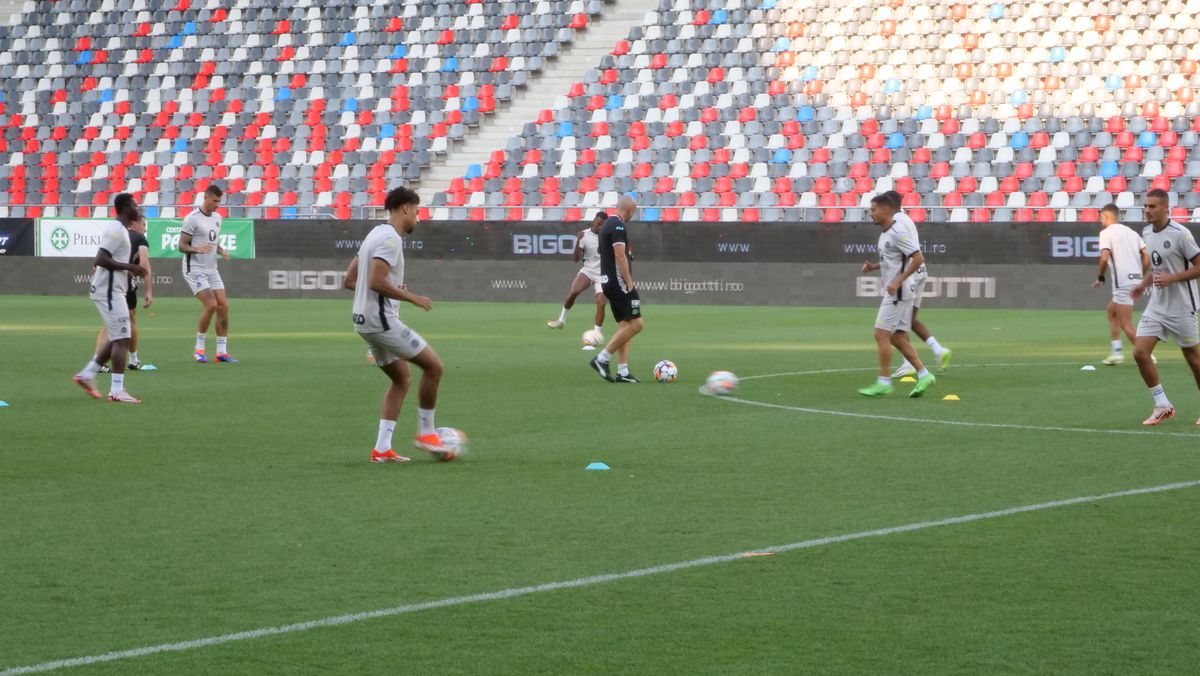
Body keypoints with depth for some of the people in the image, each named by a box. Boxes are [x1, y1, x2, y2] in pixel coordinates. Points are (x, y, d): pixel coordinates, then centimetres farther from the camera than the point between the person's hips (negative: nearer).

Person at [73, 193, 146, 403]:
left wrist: (130, 269, 14)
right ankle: (117, 391, -9)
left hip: (112, 290, 10)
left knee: (117, 338, 15)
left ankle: (87, 375, 20)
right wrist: (129, 267, -21)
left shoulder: (119, 230, 16)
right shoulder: (116, 231, -16)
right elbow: (101, 259, -24)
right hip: (109, 291, -10)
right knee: (122, 338, -9)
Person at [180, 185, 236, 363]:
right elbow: (182, 246, -12)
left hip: (212, 270, 8)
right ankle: (199, 348, -5)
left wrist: (221, 251, 2)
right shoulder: (192, 219, -12)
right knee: (211, 304, -19)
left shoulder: (217, 218, 12)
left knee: (223, 305, -1)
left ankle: (222, 351, 6)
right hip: (195, 269, -7)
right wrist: (197, 249, -30)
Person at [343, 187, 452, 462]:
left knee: (401, 379, 16)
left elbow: (350, 280, 18)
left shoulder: (375, 235, 16)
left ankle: (382, 449, 11)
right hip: (381, 320, -10)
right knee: (434, 366, -3)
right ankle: (426, 433, 5)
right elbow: (376, 282, -26)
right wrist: (412, 298, -17)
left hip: (364, 321, 10)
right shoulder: (391, 239, -15)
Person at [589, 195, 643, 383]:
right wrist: (629, 283, -18)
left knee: (625, 326, 10)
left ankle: (622, 372, 5)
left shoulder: (607, 224, 18)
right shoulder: (618, 226, -13)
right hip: (619, 282, -10)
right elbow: (620, 256, -21)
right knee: (636, 324, -10)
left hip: (608, 282, 10)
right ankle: (602, 359, -11)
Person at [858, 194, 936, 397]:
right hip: (895, 292, 10)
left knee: (881, 334, -7)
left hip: (899, 292, -10)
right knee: (898, 338, 9)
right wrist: (874, 267, 9)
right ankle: (923, 375, 10)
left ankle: (884, 382, -3)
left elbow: (918, 259, -20)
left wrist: (898, 281, -23)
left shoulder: (898, 232, -16)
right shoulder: (884, 234, 14)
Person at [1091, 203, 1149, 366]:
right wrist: (1143, 279, 18)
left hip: (1123, 283, -8)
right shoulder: (1131, 232, 16)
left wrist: (1100, 277, -4)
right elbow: (1147, 258, 10)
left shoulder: (1106, 232, -4)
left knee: (1126, 325, -4)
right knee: (1112, 312, 23)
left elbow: (1104, 257, -18)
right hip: (1136, 279, 8)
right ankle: (1116, 352, 19)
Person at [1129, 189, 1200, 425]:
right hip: (1156, 306, 6)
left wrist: (1170, 278, -23)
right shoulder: (1147, 233, 7)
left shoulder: (1180, 234, -16)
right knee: (1140, 352, -8)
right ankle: (1162, 406, 4)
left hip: (1181, 308, -6)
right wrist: (1144, 284, 7)